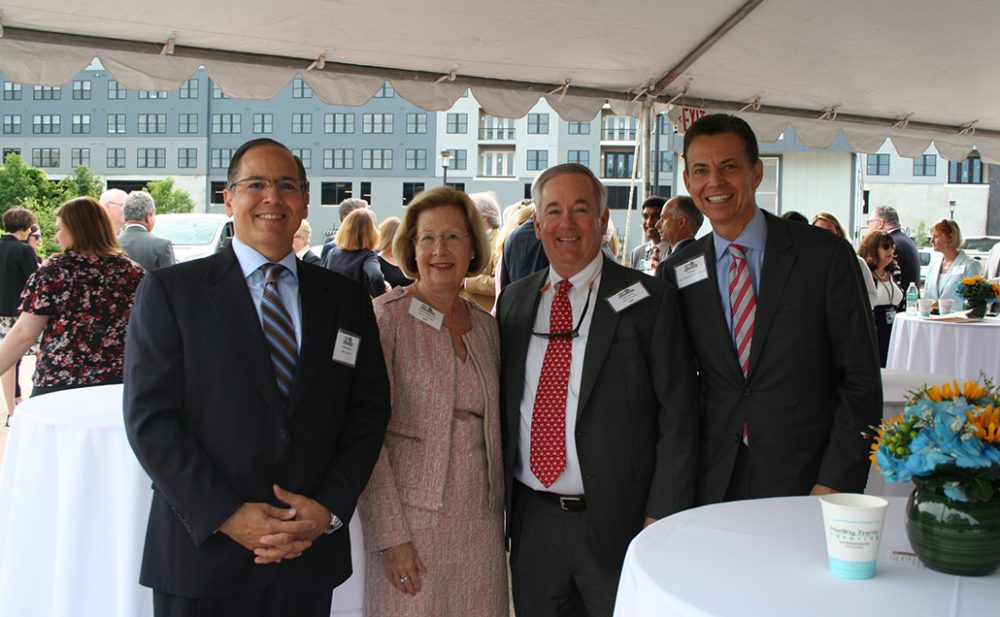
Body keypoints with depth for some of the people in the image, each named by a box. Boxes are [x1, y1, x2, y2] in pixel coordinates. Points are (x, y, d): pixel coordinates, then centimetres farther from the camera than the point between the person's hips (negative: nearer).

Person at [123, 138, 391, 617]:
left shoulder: (346, 300, 7)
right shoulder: (169, 290, -1)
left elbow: (369, 412, 6)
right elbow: (149, 417, -7)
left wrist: (330, 508, -7)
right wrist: (225, 516, -14)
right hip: (202, 554, -2)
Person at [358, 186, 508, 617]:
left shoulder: (485, 325, 9)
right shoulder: (386, 317, -9)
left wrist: (499, 512, 11)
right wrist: (391, 533, -16)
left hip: (481, 523, 5)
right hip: (412, 517, -5)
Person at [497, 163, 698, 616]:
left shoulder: (648, 299, -5)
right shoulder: (513, 300, 9)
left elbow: (678, 416, -6)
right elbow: (504, 405, 12)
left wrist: (662, 518, -12)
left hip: (619, 522, -3)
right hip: (532, 522, 4)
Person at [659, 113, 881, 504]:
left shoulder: (826, 255, -5)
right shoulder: (678, 271, 4)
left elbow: (861, 382, -4)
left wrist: (835, 484, -11)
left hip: (806, 483, -2)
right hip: (713, 486, 2)